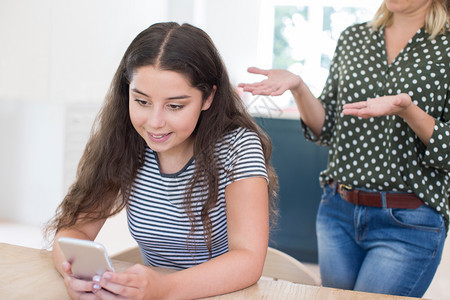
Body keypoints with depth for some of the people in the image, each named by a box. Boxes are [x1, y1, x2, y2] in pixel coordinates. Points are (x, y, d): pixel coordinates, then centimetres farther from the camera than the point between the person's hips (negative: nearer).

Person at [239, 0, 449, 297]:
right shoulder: (352, 38, 8)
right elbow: (326, 130, 7)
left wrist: (407, 109, -27)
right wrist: (298, 87, -11)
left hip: (409, 223, -4)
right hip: (338, 211, 5)